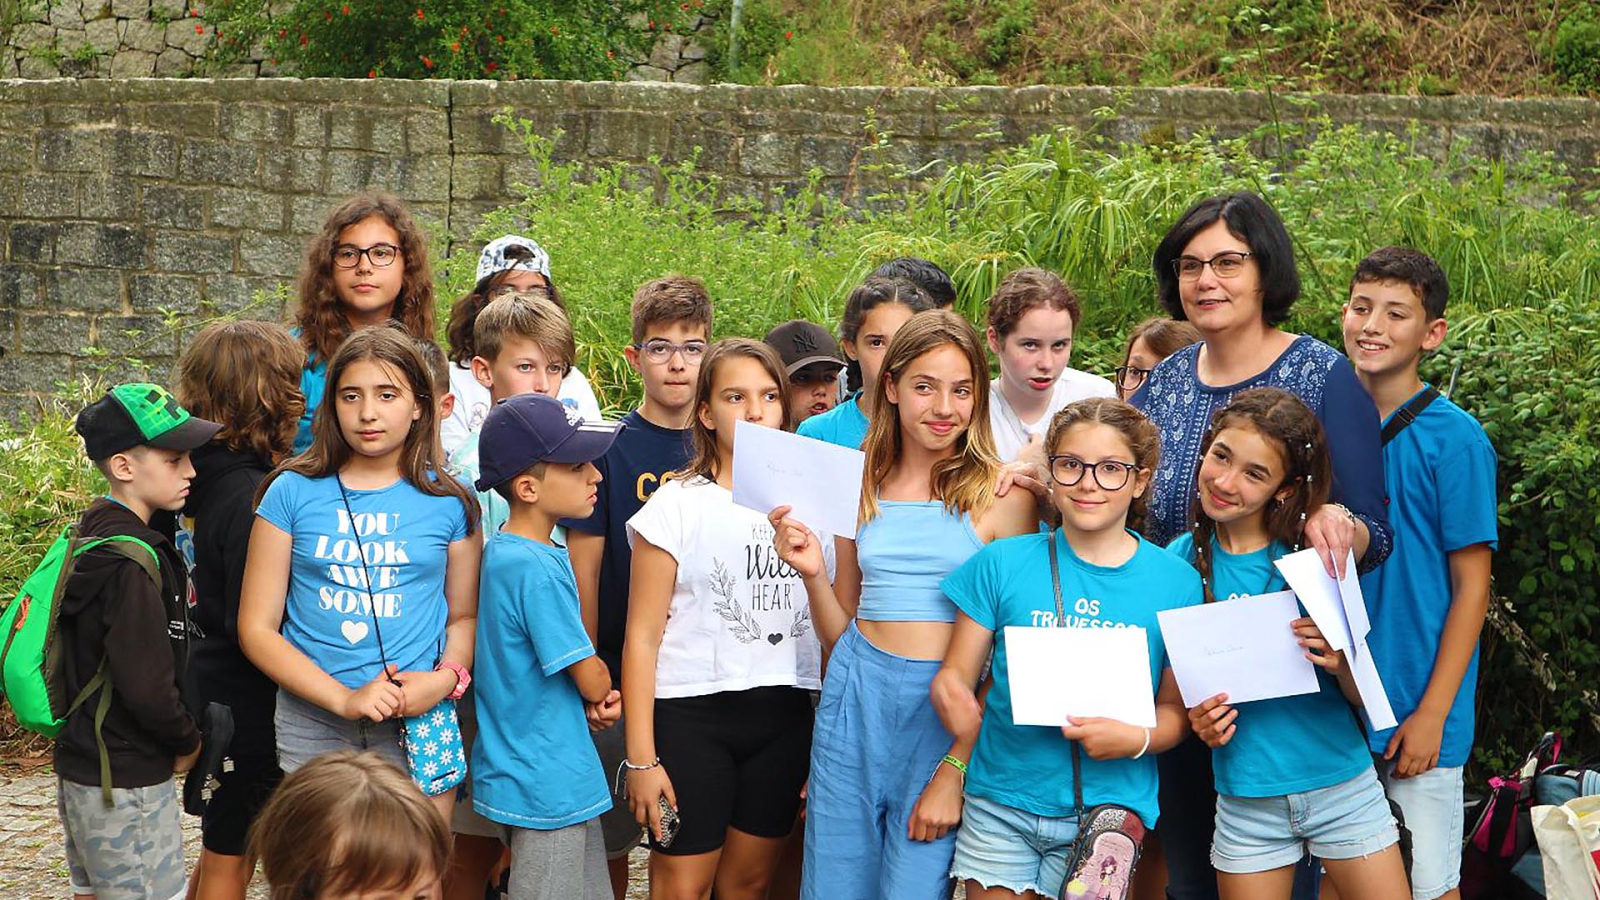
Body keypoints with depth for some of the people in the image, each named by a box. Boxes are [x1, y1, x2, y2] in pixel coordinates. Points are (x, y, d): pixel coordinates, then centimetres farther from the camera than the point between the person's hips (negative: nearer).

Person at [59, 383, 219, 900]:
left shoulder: (93, 534, 6)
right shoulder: (132, 562, -23)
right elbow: (148, 688, -24)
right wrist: (188, 742, -8)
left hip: (80, 768, 10)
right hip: (126, 782, -10)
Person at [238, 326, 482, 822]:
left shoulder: (449, 501, 5)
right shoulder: (293, 493, 1)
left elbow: (464, 615, 11)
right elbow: (257, 628, 0)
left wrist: (446, 678, -11)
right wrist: (344, 699, -11)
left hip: (418, 725, 0)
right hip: (312, 722, 0)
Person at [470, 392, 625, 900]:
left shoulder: (502, 551, 7)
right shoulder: (536, 568, -23)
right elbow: (592, 681, -16)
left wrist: (596, 700, -3)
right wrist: (603, 689, 7)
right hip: (547, 787, -9)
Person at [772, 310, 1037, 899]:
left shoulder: (1001, 492, -4)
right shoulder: (863, 487, 9)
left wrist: (956, 769, -12)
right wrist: (813, 572, -3)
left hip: (950, 718, -3)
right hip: (857, 700, 4)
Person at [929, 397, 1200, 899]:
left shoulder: (1175, 583, -1)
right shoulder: (1002, 564, 0)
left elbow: (1175, 710, 3)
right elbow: (955, 673, 2)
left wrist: (1136, 739, -17)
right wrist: (950, 696, -20)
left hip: (1112, 803, -1)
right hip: (1001, 803, 1)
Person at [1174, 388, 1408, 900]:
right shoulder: (1180, 563, -1)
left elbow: (1363, 697, -2)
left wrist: (1341, 662, -23)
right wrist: (1200, 723, -12)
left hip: (1343, 788, -1)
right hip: (1245, 798, 1)